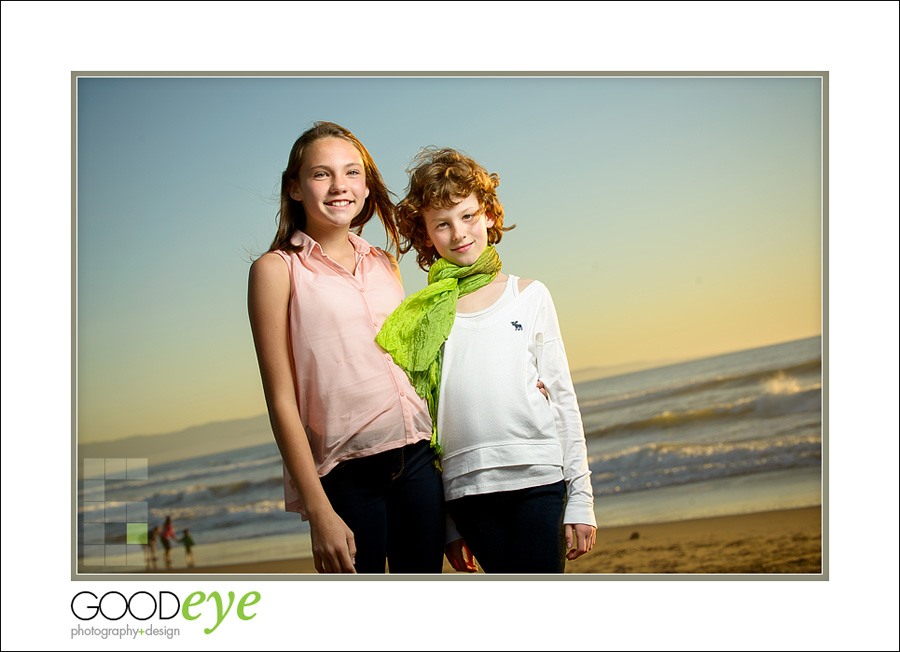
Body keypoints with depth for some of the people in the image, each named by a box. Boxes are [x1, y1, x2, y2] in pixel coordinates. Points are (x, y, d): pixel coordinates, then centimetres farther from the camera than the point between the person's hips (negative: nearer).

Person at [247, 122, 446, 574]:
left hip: (417, 456, 5)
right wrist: (319, 511, -12)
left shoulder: (385, 265, 13)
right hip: (345, 472, -5)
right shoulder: (277, 269, -3)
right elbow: (282, 401, -7)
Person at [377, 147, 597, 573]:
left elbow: (563, 398, 9)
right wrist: (445, 525, 10)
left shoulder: (529, 297, 10)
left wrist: (580, 499, 4)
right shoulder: (421, 317, 9)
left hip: (538, 478, -1)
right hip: (466, 487, 1)